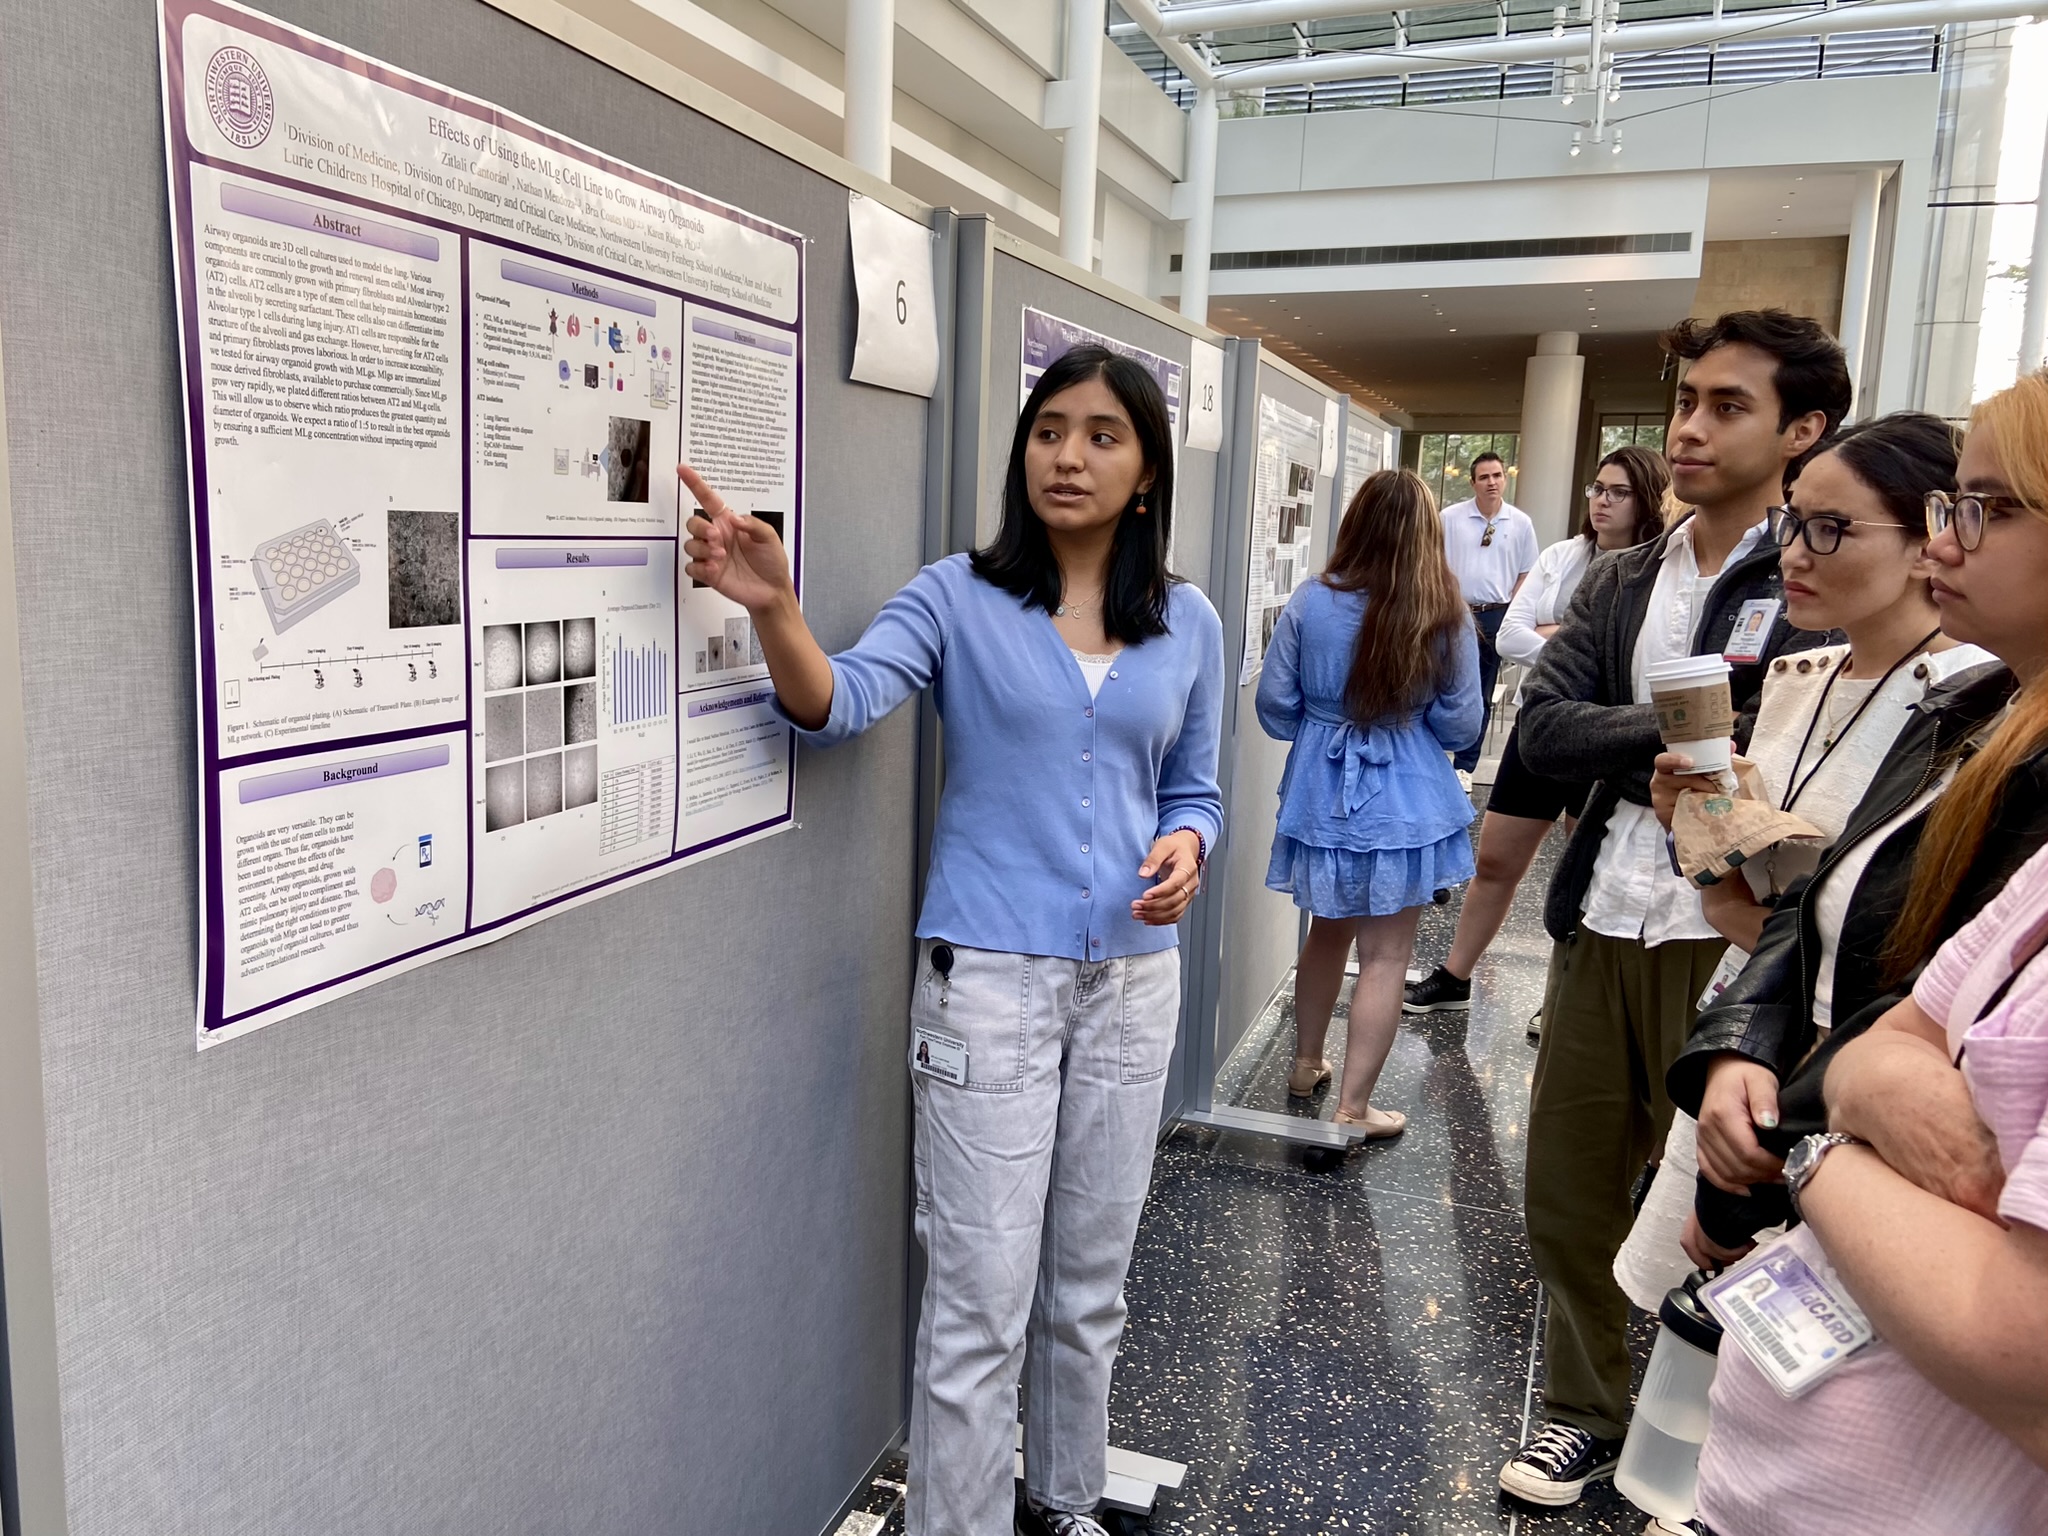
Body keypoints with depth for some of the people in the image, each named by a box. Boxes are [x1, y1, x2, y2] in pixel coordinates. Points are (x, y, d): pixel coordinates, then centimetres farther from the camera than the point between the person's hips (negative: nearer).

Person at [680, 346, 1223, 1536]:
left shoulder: (1189, 625, 5)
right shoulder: (959, 598, -4)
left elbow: (1194, 789, 12)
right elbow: (838, 705, -19)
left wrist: (1187, 849, -10)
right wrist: (775, 609, -38)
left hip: (1133, 980, 4)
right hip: (990, 980, -3)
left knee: (1090, 1285, 18)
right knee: (981, 1301, 1)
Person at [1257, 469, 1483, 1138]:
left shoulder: (1309, 603, -9)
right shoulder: (1446, 619, -11)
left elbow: (1274, 704, -3)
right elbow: (1460, 725, -4)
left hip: (1321, 794, 3)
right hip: (1405, 800, -2)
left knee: (1327, 931, 22)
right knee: (1385, 955, 6)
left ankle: (1306, 1064, 37)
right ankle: (1352, 1107, 11)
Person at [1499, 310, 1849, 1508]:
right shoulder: (1621, 583, 10)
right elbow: (1545, 727, -3)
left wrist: (1648, 757, -15)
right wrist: (1690, 729, -14)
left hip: (1729, 940, -5)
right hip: (1604, 926, 5)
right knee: (1568, 1189, 14)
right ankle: (1588, 1411, 36)